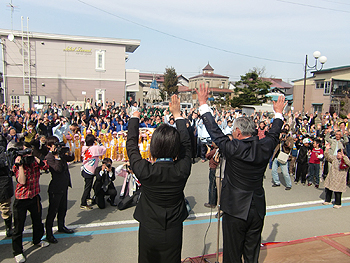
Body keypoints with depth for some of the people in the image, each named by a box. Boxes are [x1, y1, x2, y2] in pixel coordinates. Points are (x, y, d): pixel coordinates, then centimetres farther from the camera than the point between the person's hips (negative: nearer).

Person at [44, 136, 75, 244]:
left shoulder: (60, 153, 8)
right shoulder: (49, 157, -16)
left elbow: (71, 158, 18)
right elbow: (58, 168, -27)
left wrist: (68, 152, -1)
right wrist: (57, 156, -28)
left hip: (64, 185, 8)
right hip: (56, 188, -8)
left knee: (63, 208, 20)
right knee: (53, 210, 1)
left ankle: (61, 226, 37)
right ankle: (49, 233, 12)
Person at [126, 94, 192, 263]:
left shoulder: (145, 171, -25)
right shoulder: (182, 169, -20)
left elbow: (131, 145, -8)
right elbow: (186, 144, -2)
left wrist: (134, 118, 6)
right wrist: (177, 115, 7)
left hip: (148, 232, -1)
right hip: (173, 233, 1)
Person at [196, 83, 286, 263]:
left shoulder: (233, 148, -20)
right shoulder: (265, 147, -5)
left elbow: (214, 131, -11)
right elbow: (274, 134, 14)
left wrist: (203, 104, -3)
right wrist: (278, 113, 31)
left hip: (235, 210, -5)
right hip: (257, 210, 5)